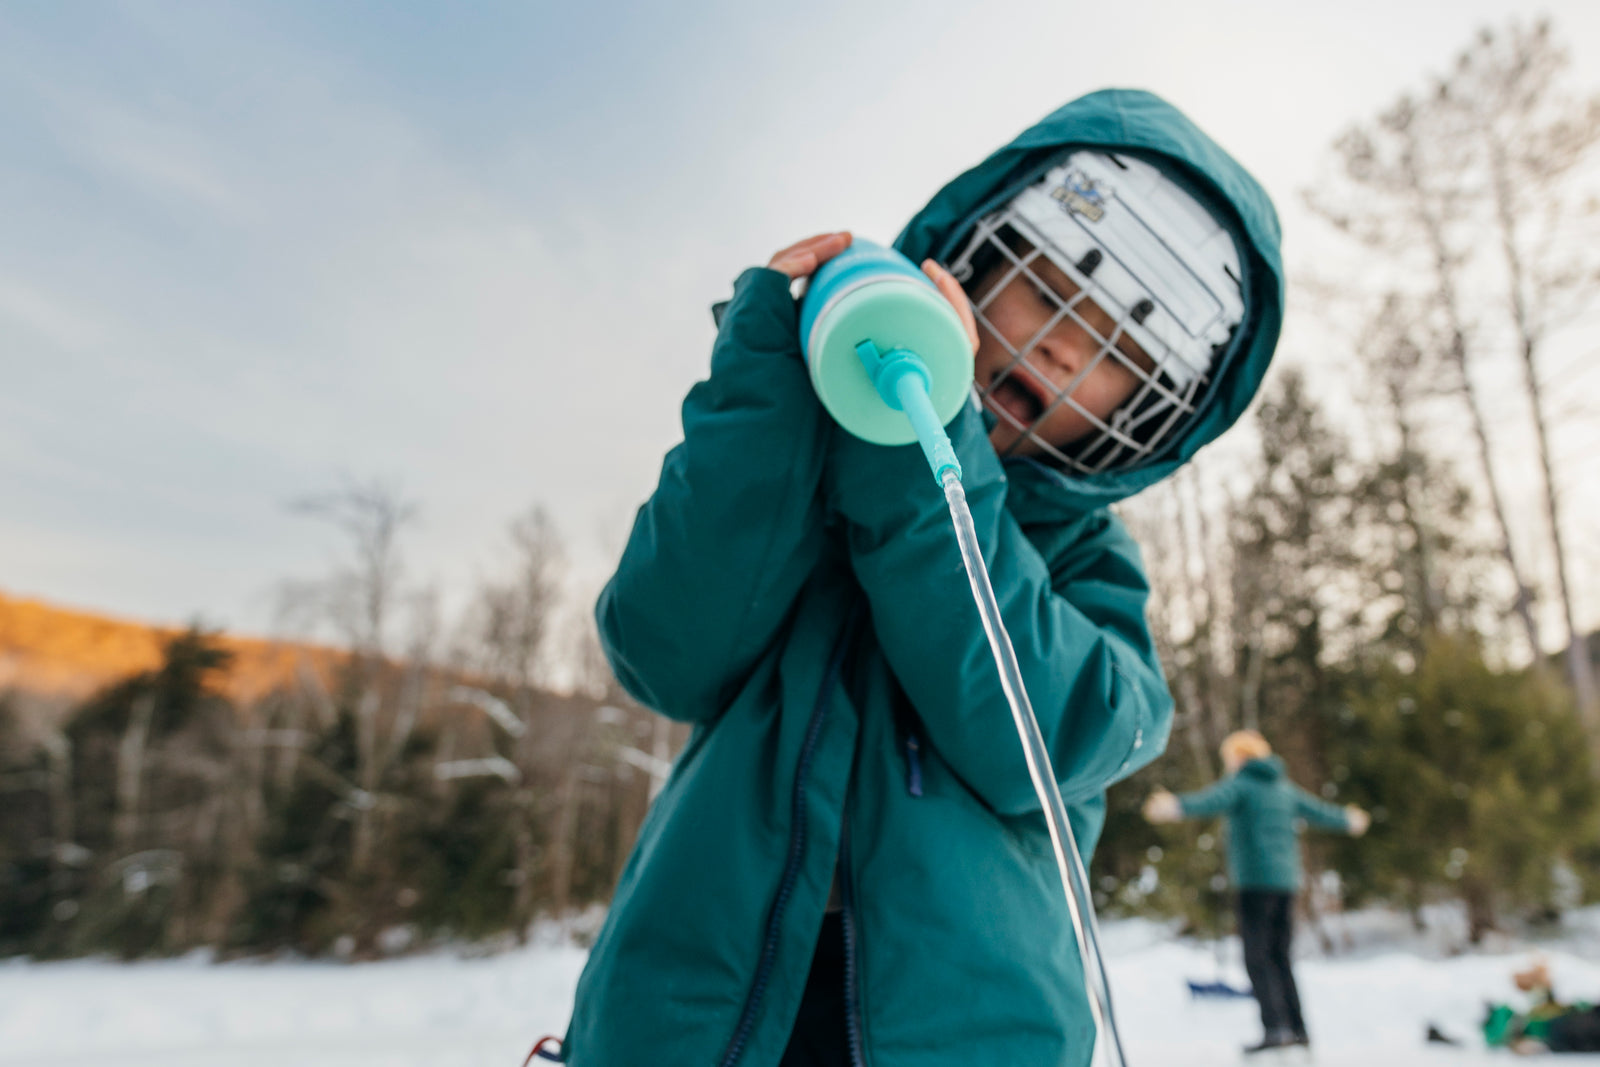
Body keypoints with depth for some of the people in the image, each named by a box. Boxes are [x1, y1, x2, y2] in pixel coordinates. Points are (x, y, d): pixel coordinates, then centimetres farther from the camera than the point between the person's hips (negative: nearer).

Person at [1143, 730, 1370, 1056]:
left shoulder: (1240, 783, -4)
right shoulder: (1283, 788, 17)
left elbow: (1210, 801, -26)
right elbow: (1319, 811, 31)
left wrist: (1175, 807, -44)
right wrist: (1348, 819, 53)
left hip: (1255, 881, -7)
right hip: (1286, 881, 7)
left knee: (1257, 958, -6)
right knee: (1280, 958, 15)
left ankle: (1275, 1027, -15)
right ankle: (1298, 1028, 18)